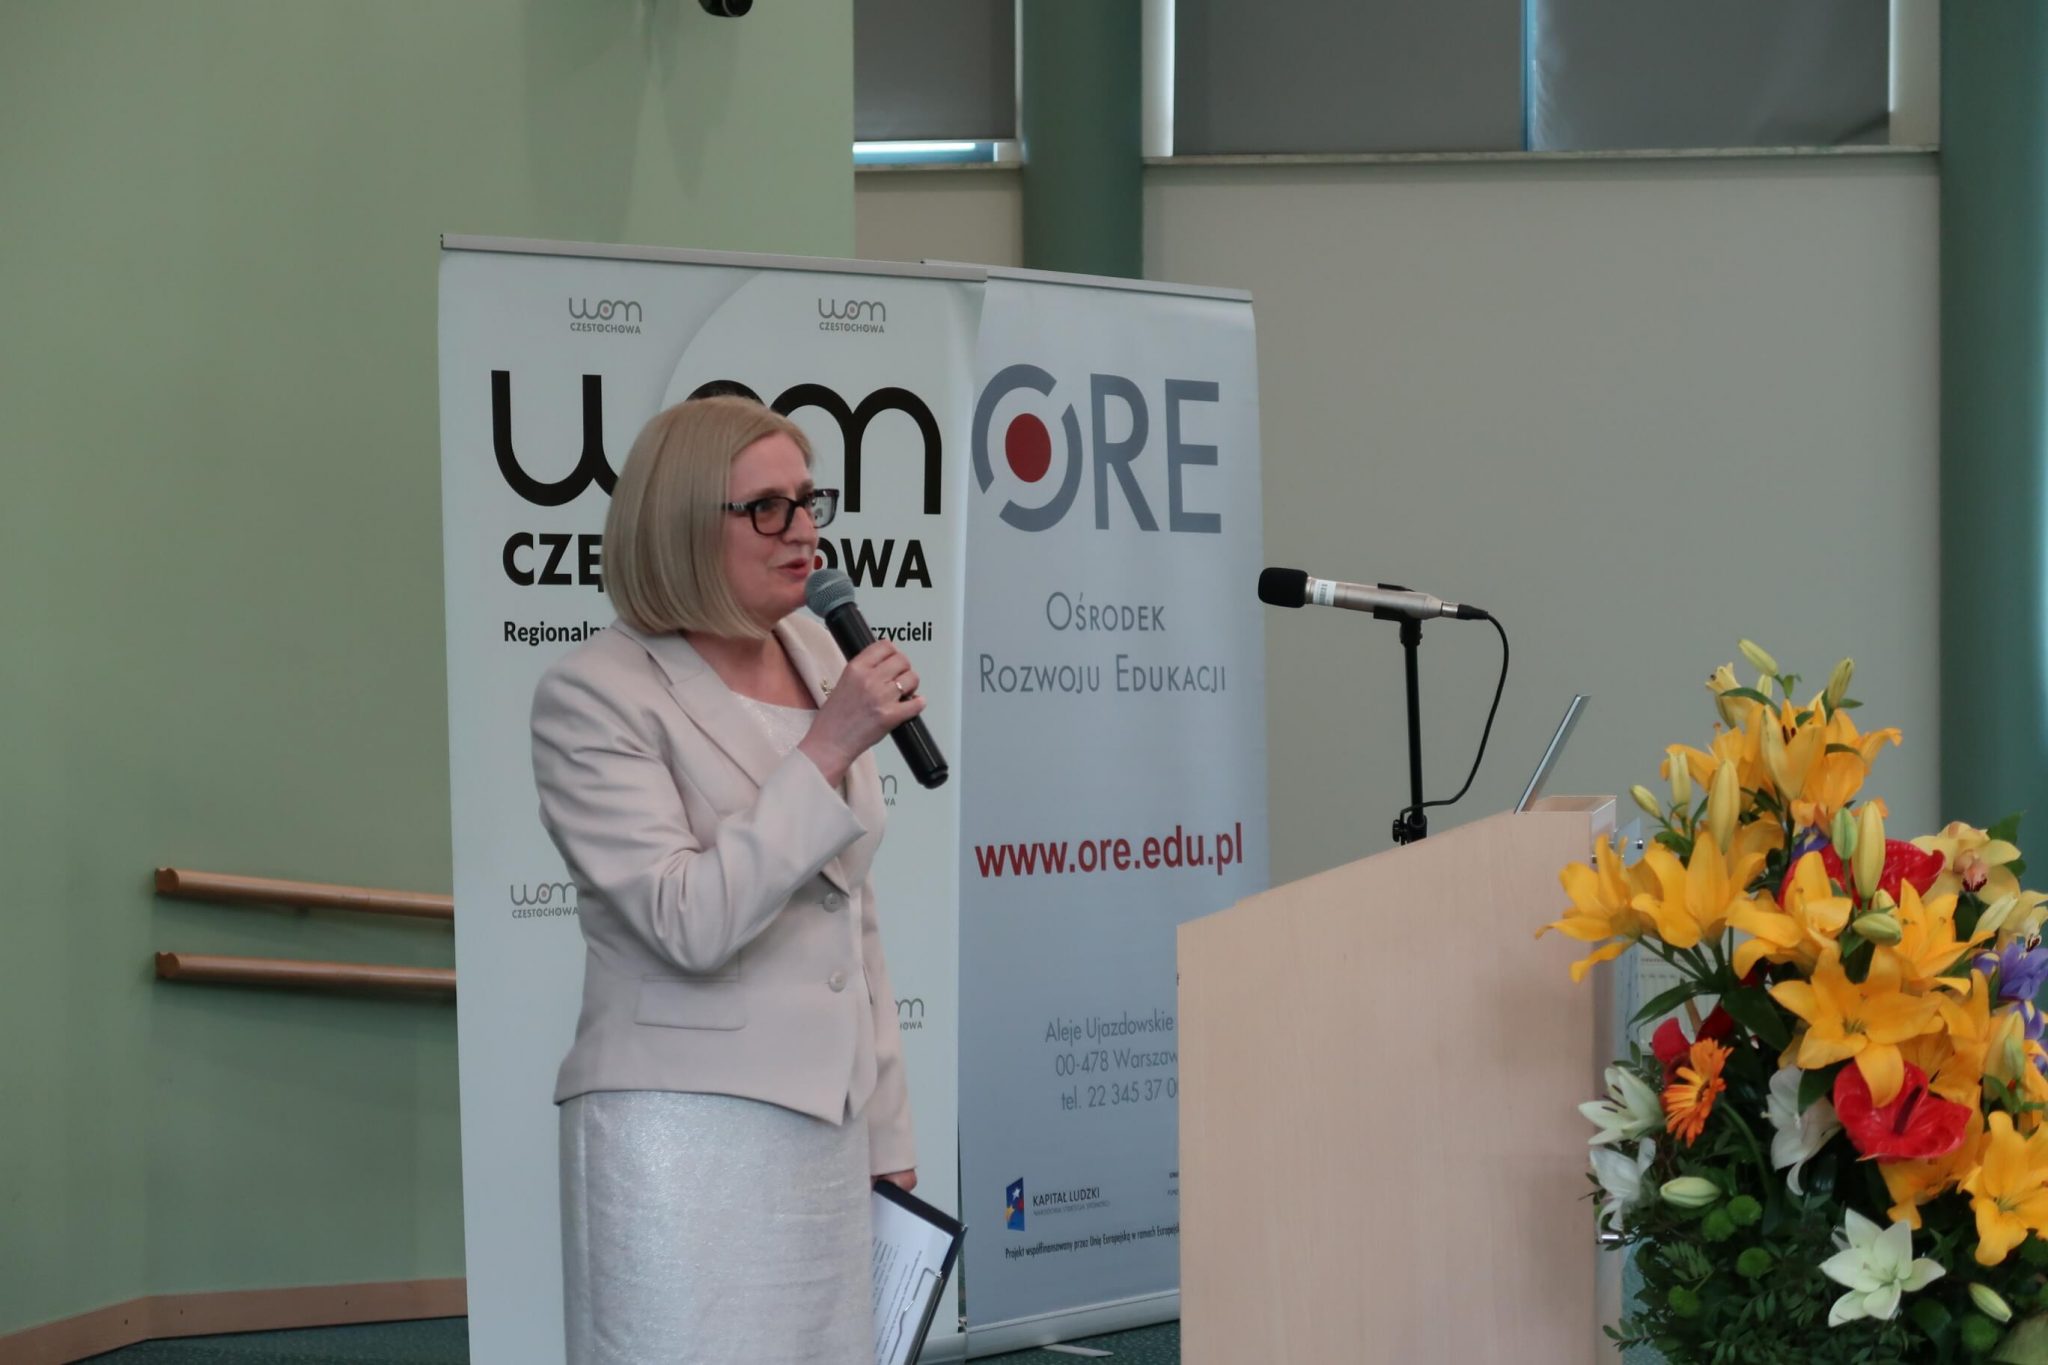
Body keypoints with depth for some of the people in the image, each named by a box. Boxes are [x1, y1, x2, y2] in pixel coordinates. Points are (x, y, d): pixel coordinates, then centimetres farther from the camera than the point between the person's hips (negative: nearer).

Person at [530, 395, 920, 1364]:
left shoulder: (816, 657, 11)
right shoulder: (595, 695, -8)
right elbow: (690, 923, -18)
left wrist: (885, 1131, 17)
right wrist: (829, 749, -19)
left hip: (825, 1133, 6)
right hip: (687, 1142, -6)